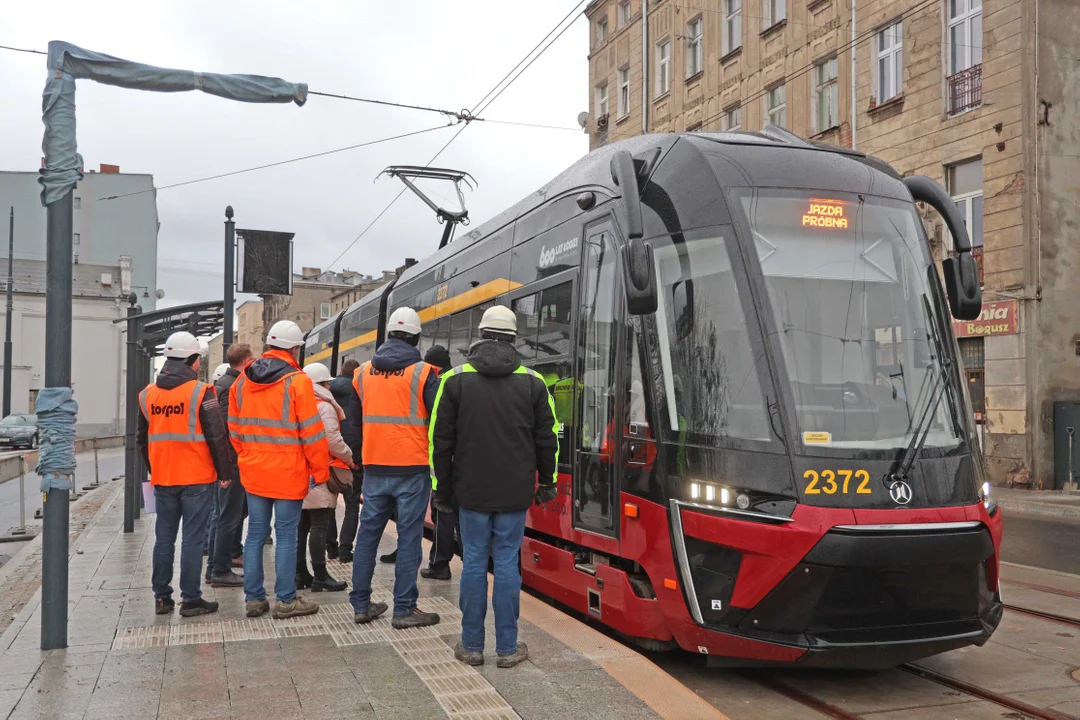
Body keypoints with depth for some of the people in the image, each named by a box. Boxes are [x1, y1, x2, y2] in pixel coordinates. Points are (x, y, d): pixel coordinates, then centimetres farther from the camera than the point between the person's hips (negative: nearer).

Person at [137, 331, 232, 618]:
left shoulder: (148, 394, 8)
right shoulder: (200, 392, -10)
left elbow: (142, 438, 15)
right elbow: (217, 436, -11)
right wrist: (225, 472, -2)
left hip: (162, 478, 5)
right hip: (197, 478, -5)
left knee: (164, 538, 12)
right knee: (192, 539, -1)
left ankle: (162, 598, 18)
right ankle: (191, 600, 2)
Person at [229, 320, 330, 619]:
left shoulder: (242, 381, 7)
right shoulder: (297, 381, -12)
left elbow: (234, 428, 11)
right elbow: (312, 433, -13)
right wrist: (321, 470, -4)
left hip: (253, 471, 6)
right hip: (288, 473, -6)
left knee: (255, 534, 12)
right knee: (286, 536, 2)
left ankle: (254, 598, 17)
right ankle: (286, 600, 8)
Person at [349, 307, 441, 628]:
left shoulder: (363, 372, 7)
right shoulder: (422, 373, -7)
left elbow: (357, 422, 16)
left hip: (374, 466, 4)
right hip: (412, 467, -4)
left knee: (368, 532, 12)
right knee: (409, 536, 1)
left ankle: (361, 604, 18)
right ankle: (404, 610, 5)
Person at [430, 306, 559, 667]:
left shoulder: (456, 379, -2)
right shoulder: (533, 381, 1)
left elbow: (441, 440, 0)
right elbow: (547, 438, 6)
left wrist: (442, 488, 9)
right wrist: (547, 482, 18)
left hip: (472, 491, 0)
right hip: (514, 492, 0)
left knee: (474, 562, 6)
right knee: (507, 562, 4)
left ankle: (471, 646, 14)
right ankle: (507, 648, 11)